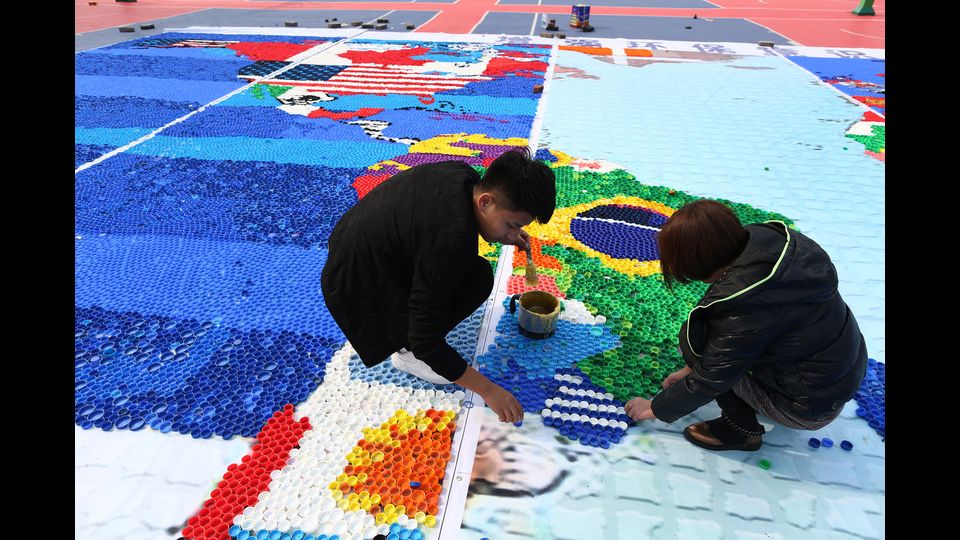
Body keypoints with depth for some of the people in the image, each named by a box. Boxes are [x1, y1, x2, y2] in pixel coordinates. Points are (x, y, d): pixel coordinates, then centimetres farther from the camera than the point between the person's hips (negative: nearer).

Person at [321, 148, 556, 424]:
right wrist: (488, 389, -20)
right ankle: (407, 351, 0)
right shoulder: (450, 245, -35)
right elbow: (426, 341, -28)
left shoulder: (463, 174, -10)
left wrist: (504, 235, 4)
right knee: (478, 278, -18)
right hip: (356, 291, -8)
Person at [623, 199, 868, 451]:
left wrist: (656, 409, -1)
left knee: (692, 336, -13)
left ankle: (741, 427, 3)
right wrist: (692, 367, 14)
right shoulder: (767, 239, -9)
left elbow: (709, 380, -18)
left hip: (812, 407, -8)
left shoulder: (743, 303, -32)